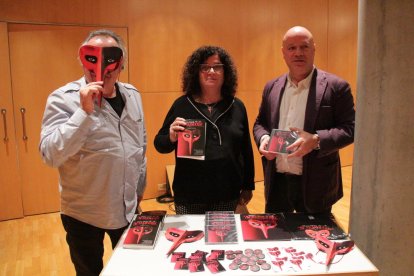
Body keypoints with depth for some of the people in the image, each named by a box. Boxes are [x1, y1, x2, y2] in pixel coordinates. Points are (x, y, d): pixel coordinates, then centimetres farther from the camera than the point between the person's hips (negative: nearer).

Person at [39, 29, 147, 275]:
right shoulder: (64, 98, -14)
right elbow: (51, 155, -24)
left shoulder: (132, 95, 1)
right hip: (84, 214, -4)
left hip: (128, 208, 4)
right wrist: (85, 111, -32)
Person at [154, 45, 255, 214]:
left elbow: (246, 149, 7)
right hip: (189, 196, -1)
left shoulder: (237, 106, 2)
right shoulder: (181, 105, -2)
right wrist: (171, 138, -20)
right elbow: (159, 145, 2)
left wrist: (248, 186, 9)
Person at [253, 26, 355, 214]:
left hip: (315, 184, -3)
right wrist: (263, 138, -7)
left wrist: (317, 140, -23)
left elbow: (350, 128, -8)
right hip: (276, 182, 4)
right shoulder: (272, 87, 8)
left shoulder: (336, 86, -5)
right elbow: (260, 122, 15)